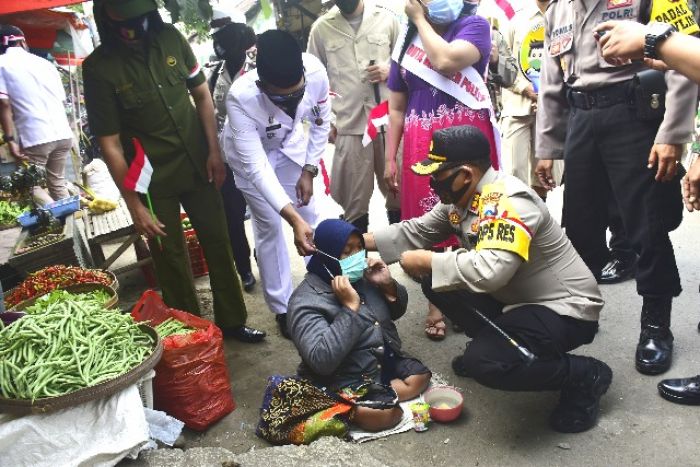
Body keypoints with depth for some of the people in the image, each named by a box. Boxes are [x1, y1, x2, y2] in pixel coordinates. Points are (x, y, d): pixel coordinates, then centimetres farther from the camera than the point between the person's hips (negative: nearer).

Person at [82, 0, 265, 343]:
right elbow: (109, 143, -12)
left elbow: (201, 94, 5)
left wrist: (214, 151, -2)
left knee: (218, 244, 12)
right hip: (153, 179, -3)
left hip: (198, 166, 3)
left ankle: (232, 321, 30)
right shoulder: (98, 67, -14)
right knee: (171, 259, 8)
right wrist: (133, 203, -12)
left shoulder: (170, 38, -5)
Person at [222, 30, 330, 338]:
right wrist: (293, 219, -47)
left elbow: (321, 121, -12)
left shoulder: (315, 71, -32)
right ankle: (283, 308, 15)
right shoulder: (241, 98, -40)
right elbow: (256, 167, -40)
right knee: (269, 227, 0)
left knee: (311, 214, 9)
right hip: (251, 156, -3)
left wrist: (309, 170, -11)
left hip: (291, 145, 3)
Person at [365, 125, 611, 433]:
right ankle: (492, 341, 18)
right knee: (435, 280, 2)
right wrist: (364, 241, -2)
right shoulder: (461, 197, -1)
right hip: (513, 298, 9)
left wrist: (426, 261, -30)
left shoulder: (508, 202, -29)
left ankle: (585, 376, -4)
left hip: (565, 309, -9)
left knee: (485, 362, -30)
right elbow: (417, 231, 8)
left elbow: (490, 271, -43)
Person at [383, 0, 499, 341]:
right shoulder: (406, 42, 16)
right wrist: (390, 159, 7)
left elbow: (446, 61, -19)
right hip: (421, 146, 4)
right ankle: (437, 303, 19)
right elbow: (396, 107, 15)